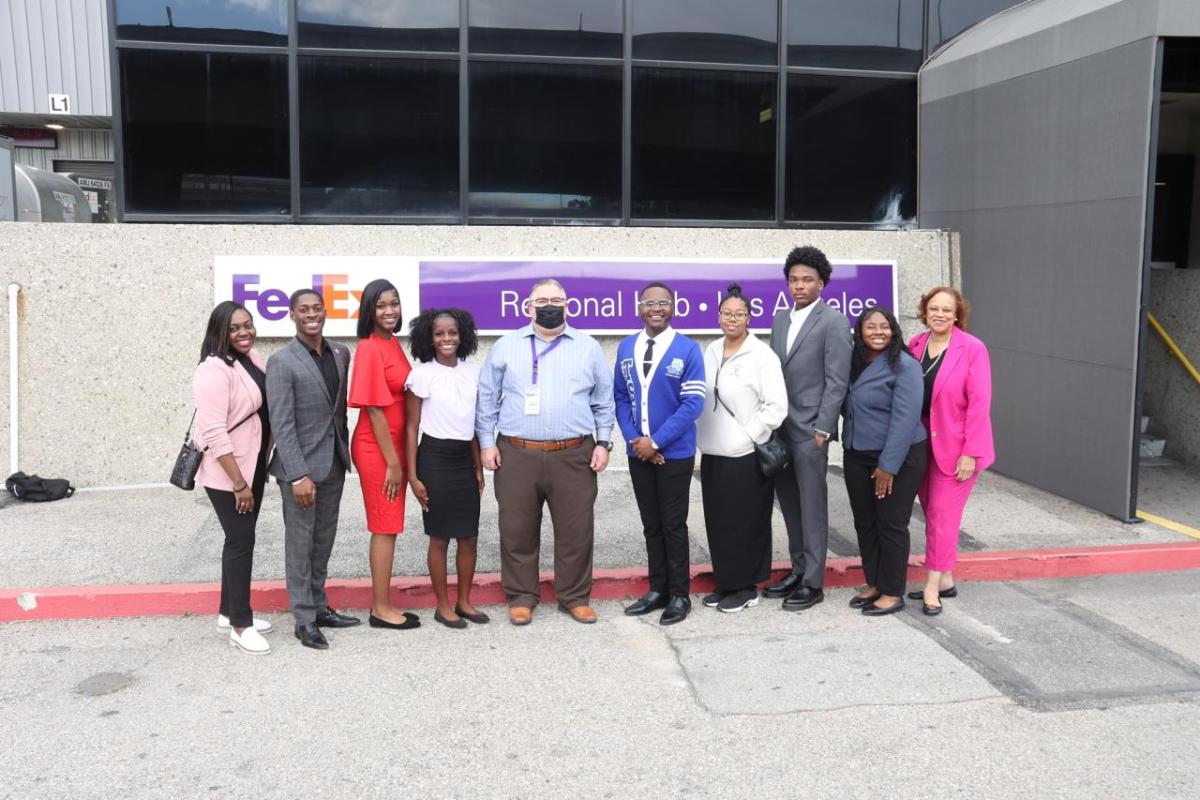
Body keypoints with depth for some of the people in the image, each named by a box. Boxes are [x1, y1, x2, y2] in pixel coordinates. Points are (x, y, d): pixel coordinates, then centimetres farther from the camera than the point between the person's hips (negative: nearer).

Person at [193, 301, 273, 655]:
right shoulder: (214, 370, -20)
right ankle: (240, 625, 8)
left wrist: (260, 465, 14)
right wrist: (239, 483, -23)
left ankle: (229, 611, 29)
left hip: (253, 466, 8)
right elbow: (214, 433, -24)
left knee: (241, 538, 15)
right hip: (226, 473, -8)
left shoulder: (252, 358, 5)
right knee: (241, 540, -3)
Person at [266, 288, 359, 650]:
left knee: (324, 541, 15)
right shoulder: (281, 362, -11)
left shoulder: (340, 353, 6)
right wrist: (298, 475, -20)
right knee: (300, 543, 4)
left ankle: (320, 607, 27)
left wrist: (344, 452, 12)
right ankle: (304, 620, 13)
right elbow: (281, 423, -16)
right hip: (300, 465, -6)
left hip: (334, 463, 6)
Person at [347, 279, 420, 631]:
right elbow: (374, 408, -17)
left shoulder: (393, 344, 10)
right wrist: (392, 462, -15)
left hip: (394, 445, 8)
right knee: (385, 528, 1)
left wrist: (399, 457, 11)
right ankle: (381, 609, 12)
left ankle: (382, 603, 23)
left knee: (387, 528, 14)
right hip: (377, 449, -8)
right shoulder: (369, 349, -16)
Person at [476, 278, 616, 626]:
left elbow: (604, 402, 12)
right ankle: (521, 596, 21)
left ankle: (575, 597, 21)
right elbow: (487, 398, 9)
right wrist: (487, 442, 2)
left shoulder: (588, 347, 8)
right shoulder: (506, 346, 7)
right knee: (517, 531, 6)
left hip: (574, 457, 0)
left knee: (576, 531, 6)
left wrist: (603, 443, 5)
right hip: (516, 455, 0)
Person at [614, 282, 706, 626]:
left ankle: (679, 595, 17)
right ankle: (658, 590, 25)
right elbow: (620, 397, 6)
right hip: (638, 452, 4)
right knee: (651, 525, 13)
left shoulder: (688, 349, -10)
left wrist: (656, 441, -16)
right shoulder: (626, 348, 4)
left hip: (675, 453, -4)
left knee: (674, 525, 5)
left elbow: (693, 403, -14)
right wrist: (634, 438, -9)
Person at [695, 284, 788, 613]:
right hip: (713, 454, 6)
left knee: (745, 523, 3)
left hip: (746, 456, -6)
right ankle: (725, 583, 24)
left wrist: (749, 437, -13)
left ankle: (747, 588, 15)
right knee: (718, 521, 11)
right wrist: (704, 437, 7)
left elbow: (777, 406, -13)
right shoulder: (710, 352, 10)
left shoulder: (762, 355, -8)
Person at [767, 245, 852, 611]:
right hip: (779, 429, 6)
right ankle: (798, 571, 25)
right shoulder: (780, 320, 14)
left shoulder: (833, 322, -7)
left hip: (809, 430, -6)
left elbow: (837, 382, -10)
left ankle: (813, 583, 10)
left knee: (812, 508, 1)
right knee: (790, 506, 13)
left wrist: (822, 430, -14)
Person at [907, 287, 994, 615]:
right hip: (922, 446, 5)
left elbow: (979, 403, -13)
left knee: (942, 515, -4)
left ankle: (933, 587, 4)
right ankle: (945, 580, 24)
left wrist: (970, 453, -16)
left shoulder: (972, 348, -11)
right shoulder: (915, 345, 3)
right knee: (933, 513, 12)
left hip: (955, 448, -5)